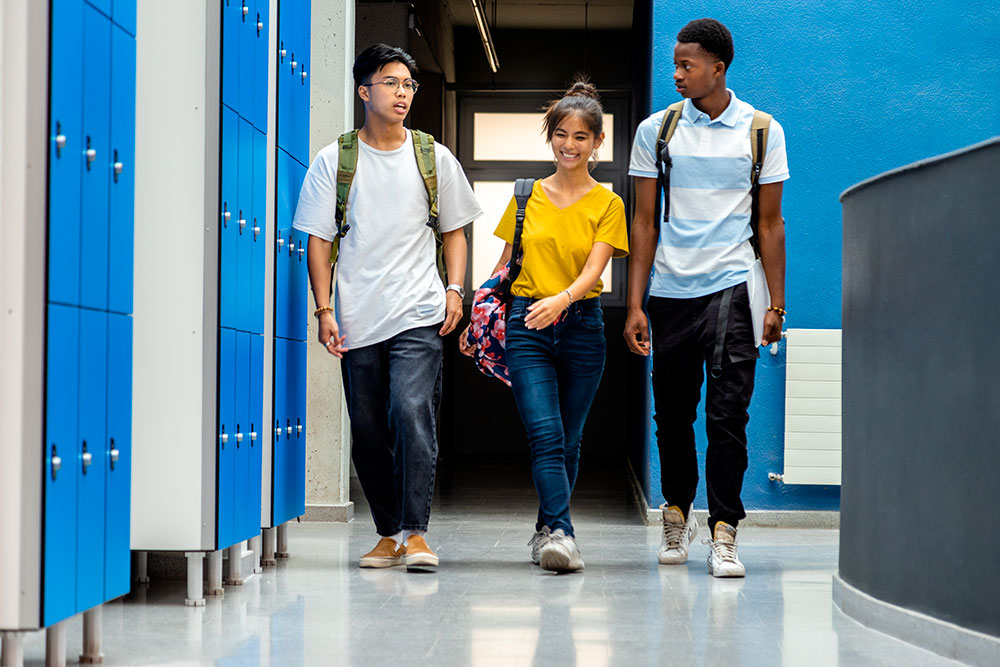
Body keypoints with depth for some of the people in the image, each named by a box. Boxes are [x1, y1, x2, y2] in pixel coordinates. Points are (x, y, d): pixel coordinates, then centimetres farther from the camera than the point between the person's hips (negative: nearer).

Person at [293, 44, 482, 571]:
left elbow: (454, 231, 15)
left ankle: (415, 532, -15)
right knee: (368, 433, 5)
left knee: (412, 414, -18)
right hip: (357, 320, 1)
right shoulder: (333, 162, 5)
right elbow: (318, 240, 5)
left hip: (419, 315, -1)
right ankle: (389, 533, 18)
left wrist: (454, 291, 1)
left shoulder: (435, 159, 9)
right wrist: (324, 311, -4)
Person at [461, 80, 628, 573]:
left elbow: (594, 269, -11)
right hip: (527, 327, 0)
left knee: (568, 440, 7)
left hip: (581, 325, 0)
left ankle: (546, 531, 22)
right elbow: (506, 264, 14)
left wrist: (562, 298, -30)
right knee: (545, 435, -14)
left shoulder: (607, 204, 3)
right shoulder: (527, 197, 8)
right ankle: (560, 533, -20)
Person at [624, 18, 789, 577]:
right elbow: (645, 223, 7)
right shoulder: (656, 131, 5)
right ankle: (677, 512, 28)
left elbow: (770, 224, 7)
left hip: (730, 287, -2)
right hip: (669, 291, 2)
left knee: (727, 414, -10)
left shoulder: (762, 132, 3)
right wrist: (635, 305, 1)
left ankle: (724, 531, -6)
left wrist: (776, 304, 2)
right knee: (672, 414, 9)